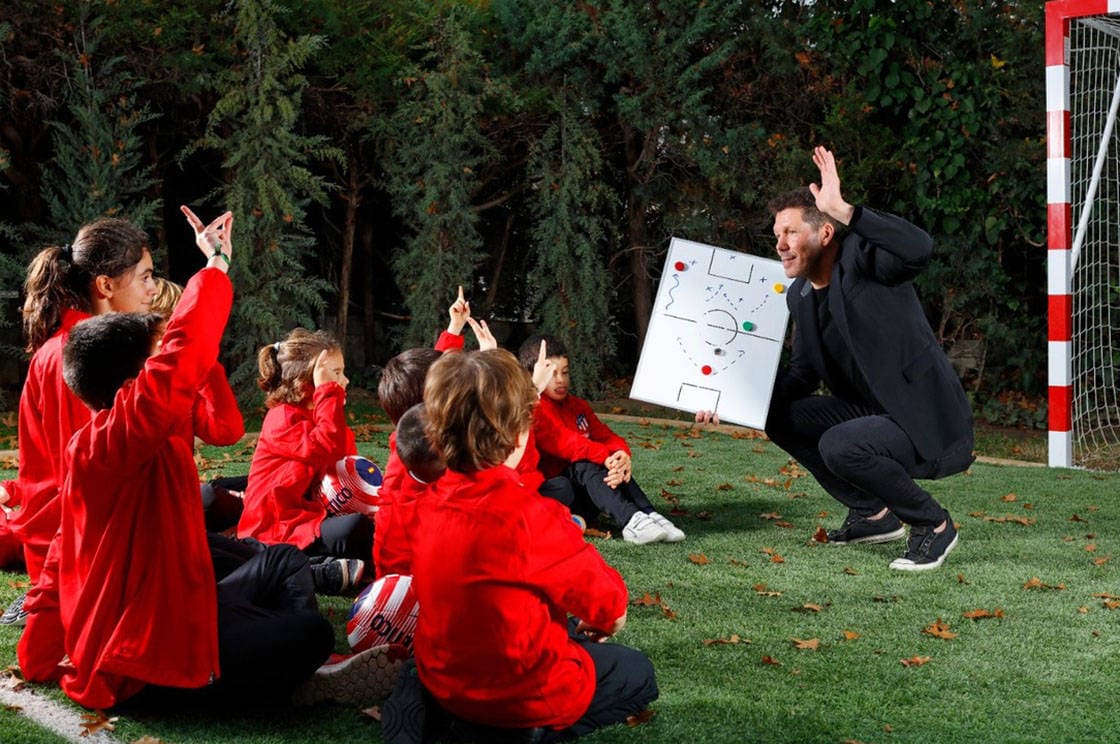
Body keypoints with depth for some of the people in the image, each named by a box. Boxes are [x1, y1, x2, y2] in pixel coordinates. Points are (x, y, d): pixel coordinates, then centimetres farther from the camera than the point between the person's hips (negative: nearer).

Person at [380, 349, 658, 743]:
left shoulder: (434, 502, -5)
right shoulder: (529, 515, -26)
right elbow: (597, 589, -11)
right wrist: (611, 609, 13)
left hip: (444, 677, 6)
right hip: (518, 692, -6)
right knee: (637, 673, 18)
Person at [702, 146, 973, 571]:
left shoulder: (860, 257, -17)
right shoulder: (799, 295, 8)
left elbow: (920, 249, -38)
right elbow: (803, 372, 12)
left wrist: (842, 210, -41)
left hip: (932, 425, -9)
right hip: (872, 412, 9)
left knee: (838, 447, -31)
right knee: (779, 417, 5)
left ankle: (932, 524, -5)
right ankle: (874, 514, 14)